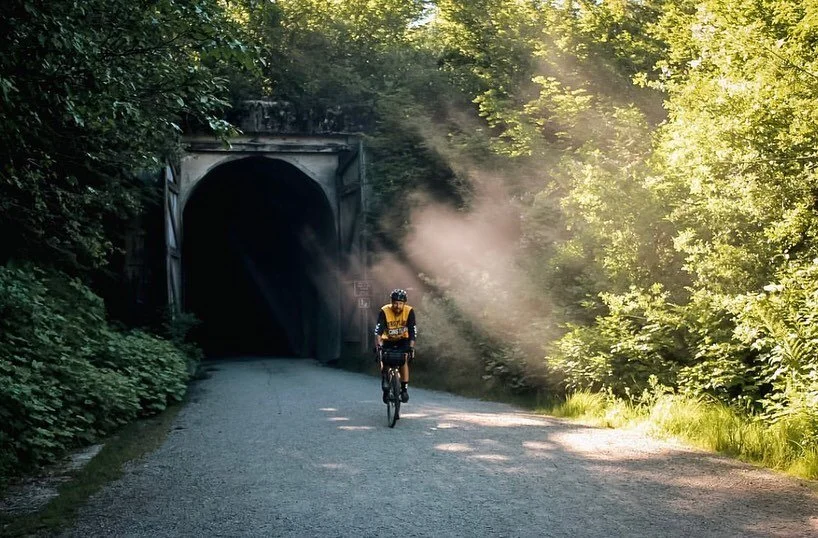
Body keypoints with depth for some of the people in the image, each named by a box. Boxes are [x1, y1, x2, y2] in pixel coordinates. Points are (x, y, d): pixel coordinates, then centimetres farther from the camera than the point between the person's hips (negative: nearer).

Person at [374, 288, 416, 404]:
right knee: (381, 360, -17)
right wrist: (378, 344, -47)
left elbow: (413, 331, -26)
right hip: (388, 341, 1)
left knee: (404, 360, -23)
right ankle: (385, 387, 3)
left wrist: (411, 347, -39)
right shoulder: (384, 311, -24)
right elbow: (378, 330, -33)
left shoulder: (409, 311, -22)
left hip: (403, 340, -1)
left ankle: (404, 388, -13)